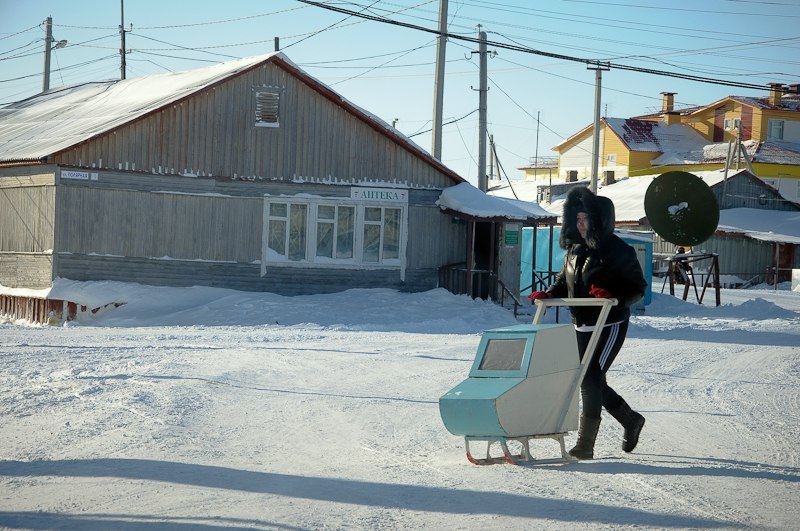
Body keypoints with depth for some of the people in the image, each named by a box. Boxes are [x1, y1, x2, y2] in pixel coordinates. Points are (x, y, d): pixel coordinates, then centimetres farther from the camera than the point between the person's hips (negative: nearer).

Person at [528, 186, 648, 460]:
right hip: (582, 326, 8)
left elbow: (638, 287, -10)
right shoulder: (574, 248, 9)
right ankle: (631, 420, 35)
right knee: (591, 380, 14)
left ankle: (585, 444, -9)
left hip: (610, 326, -8)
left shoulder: (617, 250, -12)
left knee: (591, 378, -14)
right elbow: (564, 281, 19)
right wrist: (550, 294, -2)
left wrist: (614, 297, -29)